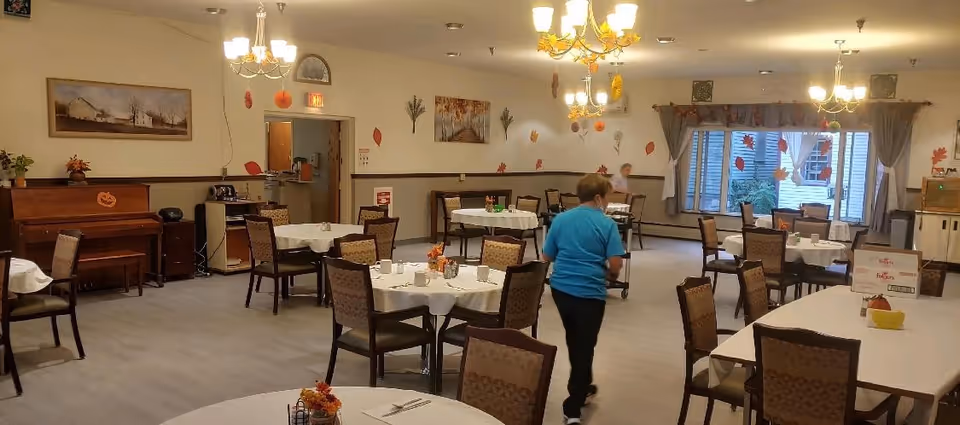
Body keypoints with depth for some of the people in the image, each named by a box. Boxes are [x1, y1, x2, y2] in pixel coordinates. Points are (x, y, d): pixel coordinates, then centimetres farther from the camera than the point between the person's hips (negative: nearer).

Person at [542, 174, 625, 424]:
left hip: (560, 287, 5)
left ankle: (583, 388, 41)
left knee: (574, 342, 24)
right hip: (589, 292, -4)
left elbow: (548, 256, 8)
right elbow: (616, 264, -12)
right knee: (584, 346, 6)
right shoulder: (607, 224, -7)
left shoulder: (560, 219, 4)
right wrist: (611, 275, 9)